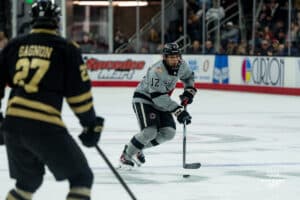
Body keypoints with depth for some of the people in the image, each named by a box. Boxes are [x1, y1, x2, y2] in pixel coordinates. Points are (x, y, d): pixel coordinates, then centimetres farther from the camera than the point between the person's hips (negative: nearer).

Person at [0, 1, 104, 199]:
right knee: (81, 177, 7)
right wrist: (91, 124, 11)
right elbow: (79, 91, 0)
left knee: (28, 180, 26)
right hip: (45, 126, -5)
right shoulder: (66, 49, 1)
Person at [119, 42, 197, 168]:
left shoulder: (181, 65, -9)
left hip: (160, 102, 8)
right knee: (150, 132, -23)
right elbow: (159, 97, -35)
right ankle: (126, 155, -4)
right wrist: (178, 111, -39)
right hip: (143, 100, -8)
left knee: (169, 133, -4)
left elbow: (188, 76, 16)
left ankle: (139, 148, 16)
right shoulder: (157, 71, -32)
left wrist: (189, 91, -1)